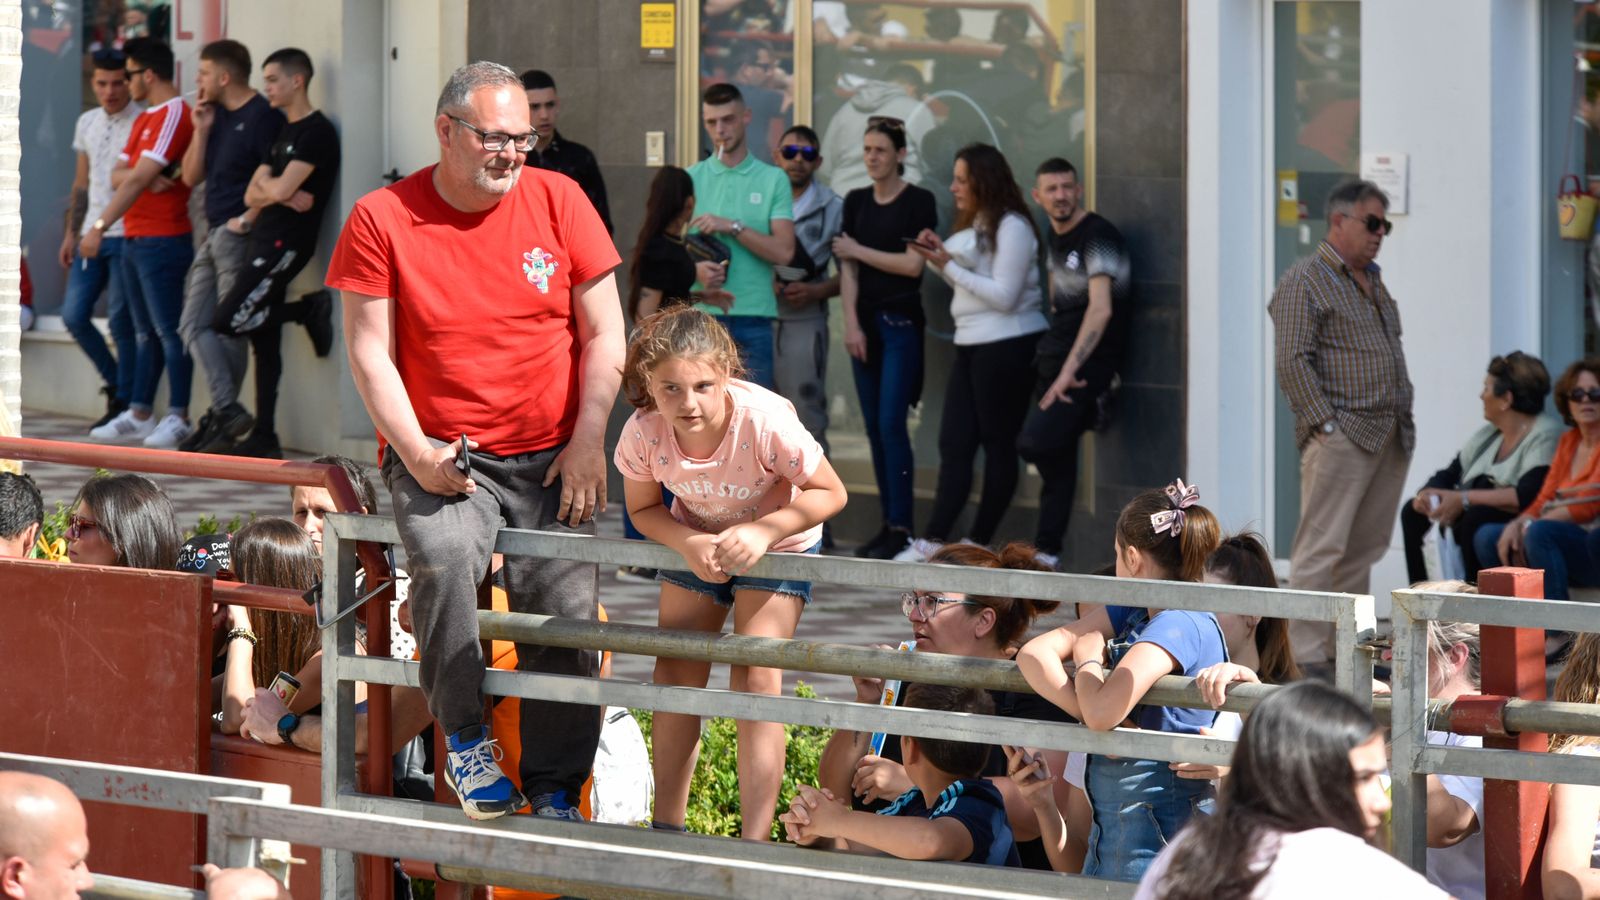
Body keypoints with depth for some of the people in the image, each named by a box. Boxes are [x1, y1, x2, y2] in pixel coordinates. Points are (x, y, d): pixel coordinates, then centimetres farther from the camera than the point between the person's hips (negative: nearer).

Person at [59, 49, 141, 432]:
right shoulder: (87, 123, 13)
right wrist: (72, 232, 17)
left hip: (126, 236, -7)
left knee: (121, 321, -4)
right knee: (74, 315, 3)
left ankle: (124, 401, 5)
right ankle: (116, 382, 21)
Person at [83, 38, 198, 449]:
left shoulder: (174, 115, -12)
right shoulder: (143, 120, 19)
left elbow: (139, 179, -19)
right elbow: (119, 176, 11)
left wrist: (99, 227, -20)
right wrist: (142, 175, -13)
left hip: (163, 240, -9)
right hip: (135, 240, 9)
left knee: (169, 331, -7)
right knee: (147, 333, 11)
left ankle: (178, 418, -5)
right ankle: (139, 415, 14)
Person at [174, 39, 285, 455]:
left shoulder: (263, 116, -11)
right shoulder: (217, 115, 15)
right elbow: (192, 177, 14)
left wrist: (248, 218, -18)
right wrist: (202, 131, 3)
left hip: (240, 235, -9)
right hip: (214, 234, 9)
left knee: (229, 328, -5)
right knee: (195, 326, 2)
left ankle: (224, 416, 0)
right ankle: (228, 411, -1)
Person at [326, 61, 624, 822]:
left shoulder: (557, 201, 4)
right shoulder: (381, 219, -2)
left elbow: (604, 334, 6)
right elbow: (370, 351, -2)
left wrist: (588, 442, -4)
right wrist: (416, 452, -12)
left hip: (552, 455, 2)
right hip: (443, 457, -2)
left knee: (564, 608, -11)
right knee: (444, 557, -31)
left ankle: (555, 790, 4)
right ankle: (464, 735, -12)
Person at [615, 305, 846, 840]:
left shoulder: (764, 421, -37)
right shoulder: (644, 433, -28)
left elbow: (829, 493, -22)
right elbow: (643, 509, -8)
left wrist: (762, 532, -35)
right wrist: (687, 544, -28)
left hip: (778, 542, -3)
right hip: (695, 542, 3)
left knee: (756, 681, -12)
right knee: (676, 677, 3)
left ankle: (756, 841, -8)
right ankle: (667, 827, 16)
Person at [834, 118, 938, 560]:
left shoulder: (918, 202, -5)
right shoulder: (856, 201, 11)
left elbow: (913, 264, -12)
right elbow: (847, 269, 6)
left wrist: (858, 250, -5)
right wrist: (851, 324, -3)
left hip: (901, 323, -6)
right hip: (865, 321, 6)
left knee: (891, 423, -12)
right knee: (874, 427, 5)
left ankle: (901, 527, -10)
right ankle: (887, 523, 9)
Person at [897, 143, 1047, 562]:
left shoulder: (1012, 227, -11)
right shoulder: (974, 225, 18)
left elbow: (1004, 296, -17)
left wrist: (948, 265, -16)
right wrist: (938, 255, 4)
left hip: (1007, 344, -9)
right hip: (972, 345, 9)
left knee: (998, 443, -1)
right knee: (954, 444, 2)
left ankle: (980, 541, 3)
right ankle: (933, 540, -1)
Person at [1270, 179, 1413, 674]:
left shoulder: (1374, 283, 21)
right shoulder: (1305, 281, -6)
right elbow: (1293, 362, -13)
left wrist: (1405, 419, 17)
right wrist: (1325, 424, -17)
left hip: (1389, 439, 8)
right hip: (1341, 437, -8)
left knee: (1364, 549, 9)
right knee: (1322, 549, -10)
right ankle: (1307, 657, -11)